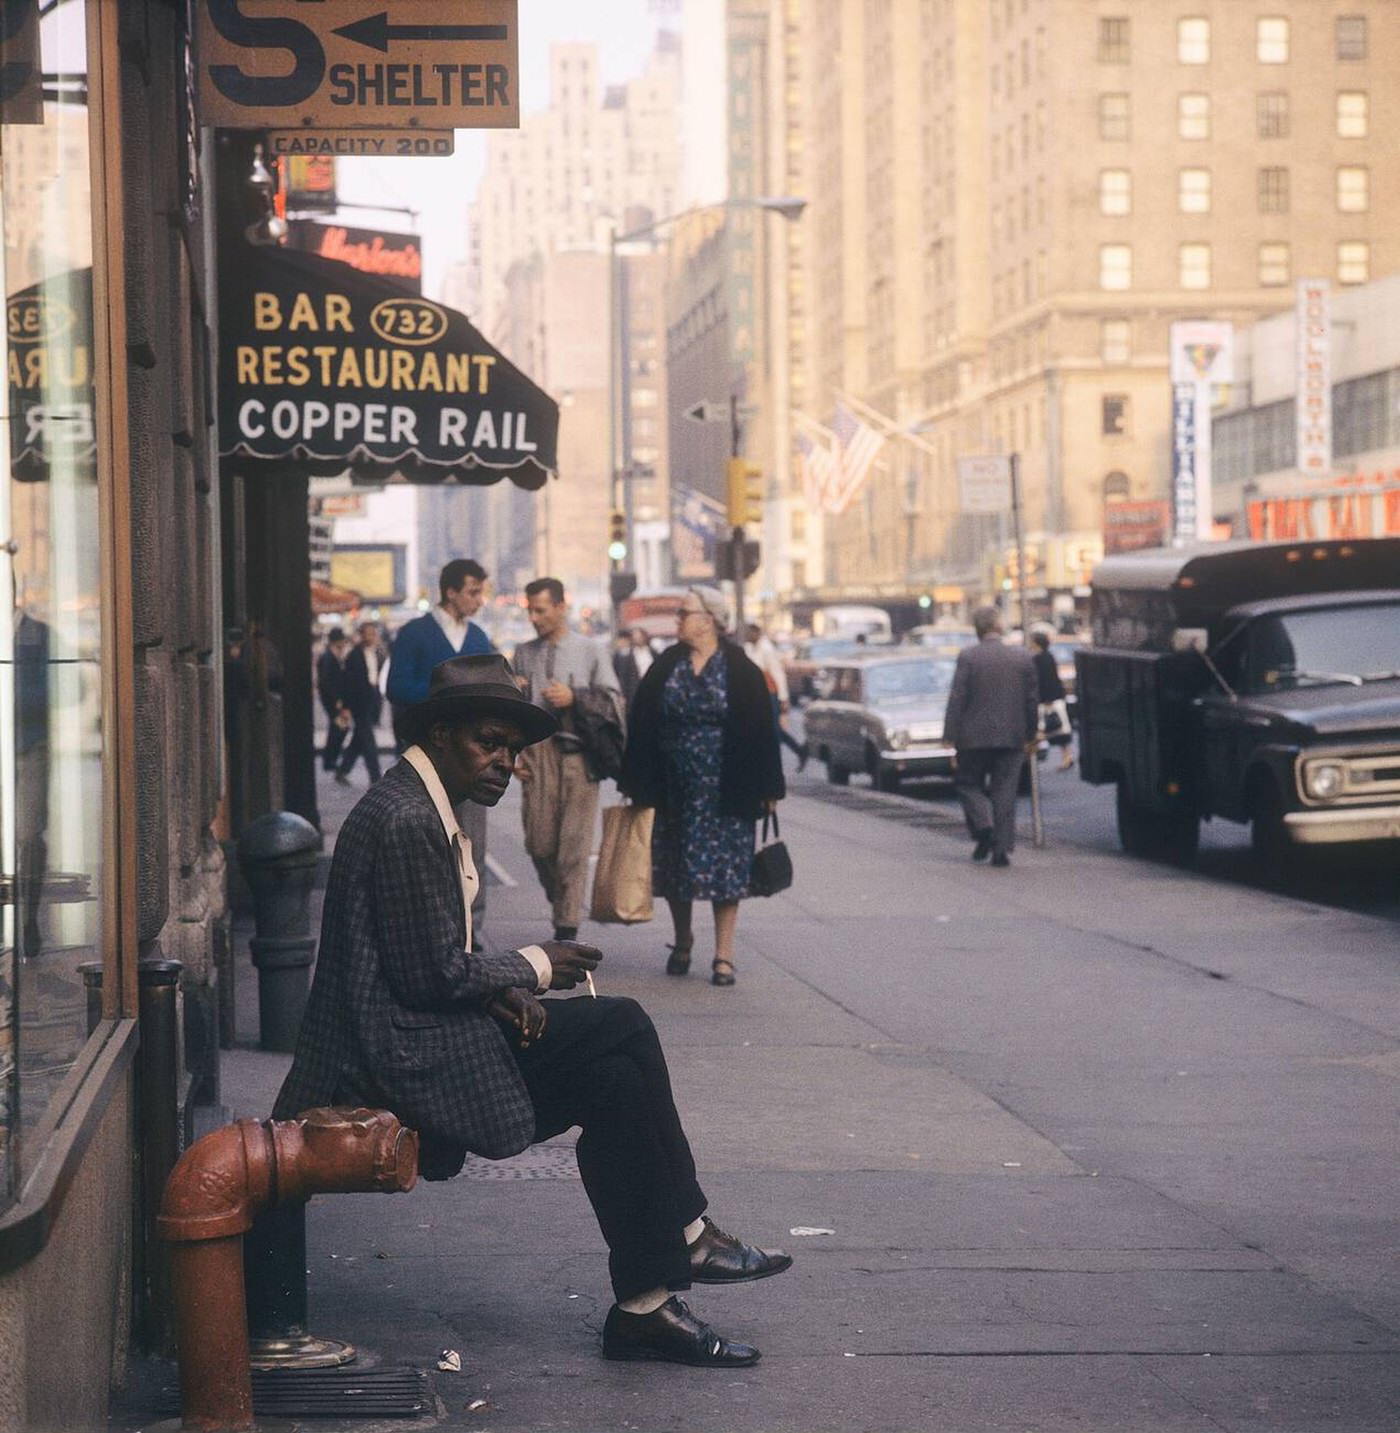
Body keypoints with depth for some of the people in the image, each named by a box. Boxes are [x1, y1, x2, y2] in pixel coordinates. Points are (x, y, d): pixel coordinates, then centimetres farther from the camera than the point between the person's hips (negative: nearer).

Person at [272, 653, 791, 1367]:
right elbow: (431, 975, -21)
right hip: (401, 1054, -10)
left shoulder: (426, 811, 15)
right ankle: (684, 1235, -1)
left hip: (411, 1041, 10)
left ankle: (643, 1306, 3)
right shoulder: (406, 821, -18)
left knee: (612, 1078, 0)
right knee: (621, 1028, -13)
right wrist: (533, 968, -6)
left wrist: (503, 991, 0)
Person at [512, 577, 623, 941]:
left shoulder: (590, 651, 4)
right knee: (539, 842, 0)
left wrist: (574, 698, -10)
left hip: (578, 755, -3)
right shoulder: (524, 653, 13)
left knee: (574, 844, -6)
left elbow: (613, 701, 2)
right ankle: (562, 905, 25)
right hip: (538, 752, 3)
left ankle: (567, 927, -3)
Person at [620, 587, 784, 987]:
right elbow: (641, 725, 5)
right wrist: (637, 784, 0)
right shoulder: (666, 667, 5)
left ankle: (723, 955, 3)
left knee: (724, 869, -3)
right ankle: (682, 939, 30)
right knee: (674, 868, 9)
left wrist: (766, 788, -9)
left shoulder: (740, 671, -5)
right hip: (674, 788, 4)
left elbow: (761, 729, -5)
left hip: (724, 788, -4)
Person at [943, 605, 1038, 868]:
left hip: (974, 737, -3)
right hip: (1011, 738, 3)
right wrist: (1030, 735, 16)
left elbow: (957, 699, -9)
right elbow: (1032, 700, 6)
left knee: (969, 783, 13)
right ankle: (1002, 848, 3)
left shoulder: (967, 657, -8)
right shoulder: (1022, 657, 1)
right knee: (1004, 792, 7)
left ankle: (983, 826, -9)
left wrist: (950, 737, -6)